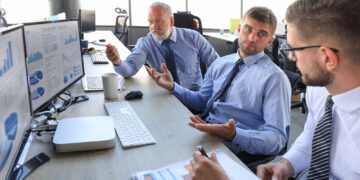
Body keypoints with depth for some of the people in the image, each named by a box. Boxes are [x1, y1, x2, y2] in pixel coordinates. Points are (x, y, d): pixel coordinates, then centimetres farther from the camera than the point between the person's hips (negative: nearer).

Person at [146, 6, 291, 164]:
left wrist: (234, 135, -32)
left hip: (232, 149, -6)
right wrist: (172, 87, 4)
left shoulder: (274, 78, -9)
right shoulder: (220, 64, 13)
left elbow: (277, 139, -14)